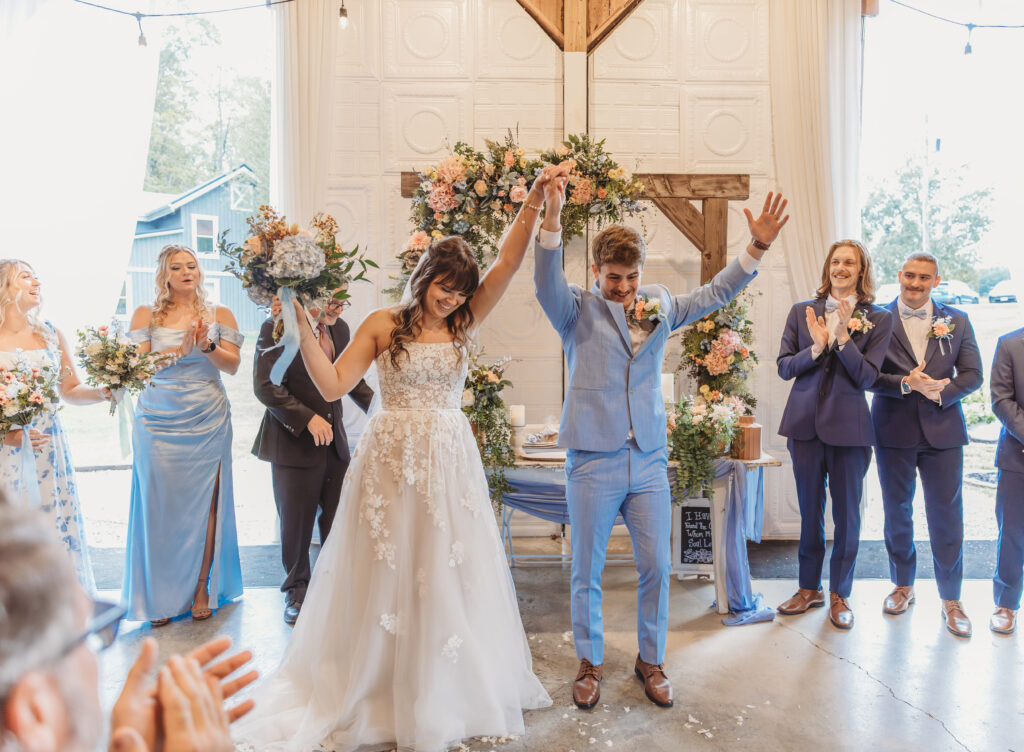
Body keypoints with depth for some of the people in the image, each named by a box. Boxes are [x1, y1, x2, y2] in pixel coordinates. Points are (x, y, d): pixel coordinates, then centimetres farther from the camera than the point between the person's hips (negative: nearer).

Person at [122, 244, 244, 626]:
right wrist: (180, 350, -12)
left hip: (207, 420, 1)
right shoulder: (146, 314, 7)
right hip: (159, 420, 0)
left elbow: (233, 365, 3)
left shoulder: (219, 314, 9)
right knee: (161, 504, -1)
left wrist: (206, 346, -14)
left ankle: (202, 588, 12)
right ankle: (161, 596, 11)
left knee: (203, 501, 0)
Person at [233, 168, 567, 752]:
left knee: (449, 577, 10)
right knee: (386, 575, 7)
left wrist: (536, 199, -7)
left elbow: (510, 261, -2)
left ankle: (445, 694, 30)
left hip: (449, 463, 3)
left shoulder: (463, 325, 4)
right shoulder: (383, 325, -1)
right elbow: (333, 385, -6)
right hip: (392, 462, -2)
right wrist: (305, 330, -13)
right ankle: (380, 690, 26)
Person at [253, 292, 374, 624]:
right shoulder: (277, 326, -11)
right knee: (296, 521, 7)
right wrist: (308, 418, -21)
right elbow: (265, 386, -16)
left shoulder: (340, 328, 6)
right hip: (293, 442, -5)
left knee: (338, 519, 8)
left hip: (334, 440, 5)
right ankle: (296, 591, 27)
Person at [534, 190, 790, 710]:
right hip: (593, 462, -3)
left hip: (649, 460, 4)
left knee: (656, 566, 9)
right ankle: (589, 662, 29)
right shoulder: (577, 310, -2)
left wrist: (757, 248, 5)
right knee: (587, 571, 9)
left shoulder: (659, 304, 11)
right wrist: (551, 218, -34)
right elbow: (547, 283, -20)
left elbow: (714, 294, 15)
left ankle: (651, 660, 30)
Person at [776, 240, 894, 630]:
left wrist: (843, 337, -18)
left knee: (847, 514, 7)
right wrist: (815, 347, -16)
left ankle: (839, 593, 24)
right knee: (810, 511, 12)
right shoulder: (802, 312, 6)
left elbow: (867, 377, -7)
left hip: (849, 426, -2)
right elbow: (783, 367, 2)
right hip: (806, 422, 2)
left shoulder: (878, 319, 1)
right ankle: (809, 587, 28)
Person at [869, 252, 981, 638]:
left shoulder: (957, 321, 6)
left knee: (946, 515, 3)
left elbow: (972, 374, 3)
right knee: (897, 510, 12)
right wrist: (905, 383, -21)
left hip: (942, 430, 1)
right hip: (894, 430, 0)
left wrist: (940, 393, -14)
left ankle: (951, 599, 18)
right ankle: (903, 585, 30)